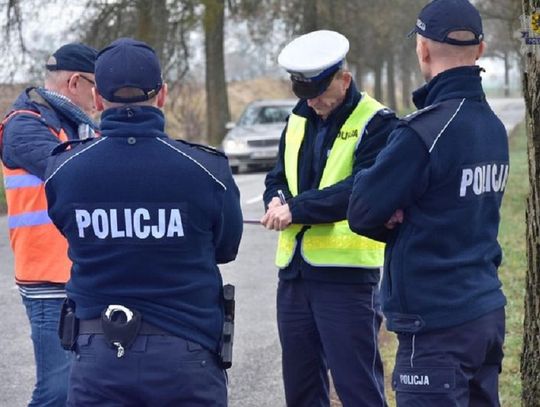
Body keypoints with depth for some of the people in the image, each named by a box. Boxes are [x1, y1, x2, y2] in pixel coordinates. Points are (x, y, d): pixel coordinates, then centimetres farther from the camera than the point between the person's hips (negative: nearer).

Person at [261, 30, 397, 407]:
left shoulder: (376, 123, -8)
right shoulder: (299, 120, 14)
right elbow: (277, 178, 18)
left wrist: (298, 208, -21)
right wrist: (277, 200, -6)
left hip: (347, 275, -7)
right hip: (294, 272, 7)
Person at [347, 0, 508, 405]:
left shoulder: (425, 132, -18)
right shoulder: (493, 126, 9)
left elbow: (362, 212, -13)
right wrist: (404, 211, -1)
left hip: (437, 324, -9)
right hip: (487, 311, 9)